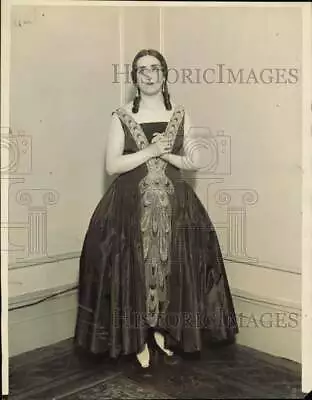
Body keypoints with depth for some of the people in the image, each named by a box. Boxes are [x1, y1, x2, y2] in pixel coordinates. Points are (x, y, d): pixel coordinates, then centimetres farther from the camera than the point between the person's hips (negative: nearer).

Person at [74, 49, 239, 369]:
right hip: (131, 203, -2)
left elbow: (195, 162, 6)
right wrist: (150, 151, -13)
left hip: (175, 202, 2)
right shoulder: (121, 117, 1)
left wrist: (166, 154, -10)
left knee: (173, 267, 3)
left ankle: (163, 328, 26)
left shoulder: (180, 115, 7)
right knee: (133, 269, -1)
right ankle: (139, 337, 18)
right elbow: (112, 166, -6)